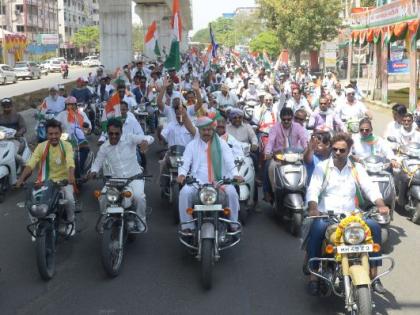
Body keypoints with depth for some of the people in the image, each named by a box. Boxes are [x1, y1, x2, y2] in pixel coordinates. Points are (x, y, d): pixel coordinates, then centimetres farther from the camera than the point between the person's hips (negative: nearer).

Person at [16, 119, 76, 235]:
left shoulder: (66, 145, -7)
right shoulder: (41, 146, -2)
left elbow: (70, 162, -26)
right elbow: (30, 164, -14)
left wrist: (71, 176, -46)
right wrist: (21, 179, -30)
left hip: (63, 180, -2)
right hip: (46, 181, 2)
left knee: (69, 199, -27)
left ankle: (70, 221, 5)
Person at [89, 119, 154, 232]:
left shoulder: (129, 139, -8)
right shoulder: (104, 147, 2)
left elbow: (150, 138, -15)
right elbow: (97, 162, 9)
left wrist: (145, 141, -40)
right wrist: (94, 171, -15)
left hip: (134, 177, -3)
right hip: (115, 179, 3)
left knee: (139, 197, -30)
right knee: (102, 198, -15)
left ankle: (140, 223, -7)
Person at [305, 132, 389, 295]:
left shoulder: (357, 168, 13)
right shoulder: (322, 167, 6)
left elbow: (370, 188, 2)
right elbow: (313, 190, -7)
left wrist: (381, 205, -18)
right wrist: (313, 208, -27)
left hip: (351, 215, 3)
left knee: (374, 226, -21)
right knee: (316, 229, -34)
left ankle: (373, 274, -12)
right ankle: (314, 276, -25)